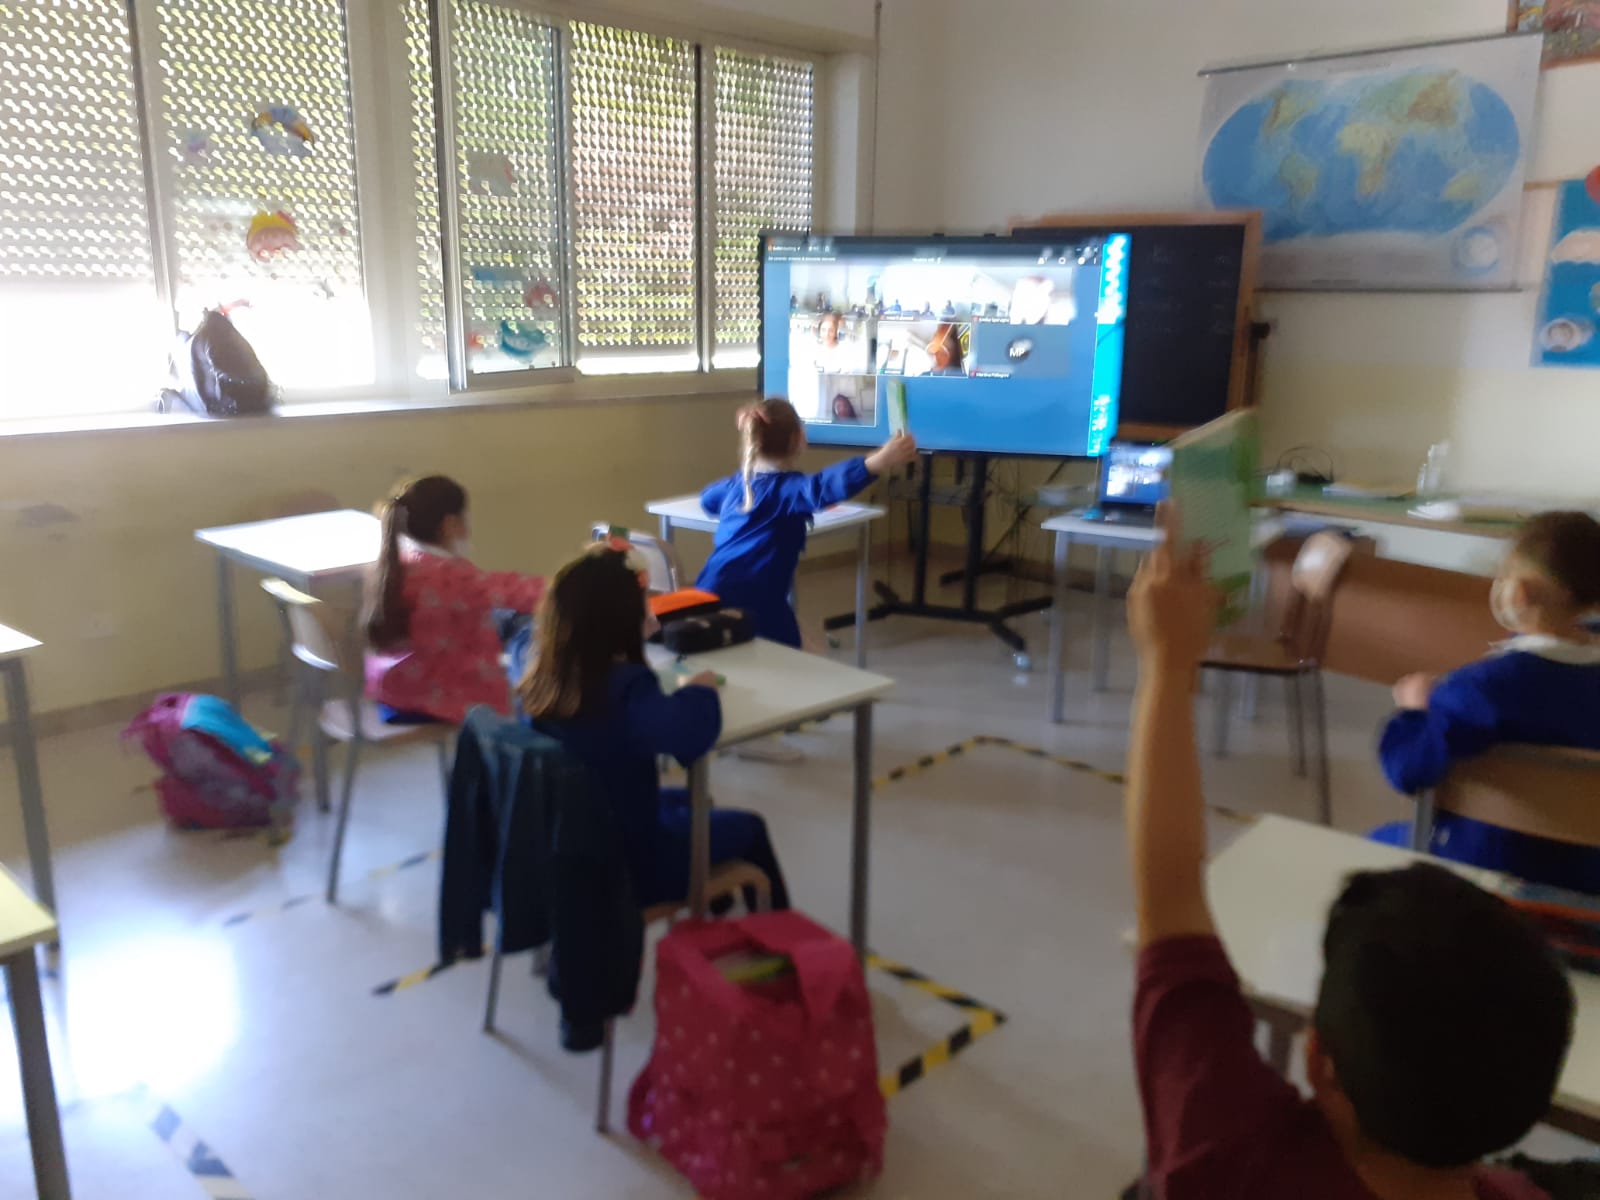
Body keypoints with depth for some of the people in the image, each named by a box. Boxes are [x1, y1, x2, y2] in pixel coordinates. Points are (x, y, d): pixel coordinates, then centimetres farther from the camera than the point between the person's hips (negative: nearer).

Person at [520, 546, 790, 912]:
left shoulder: (538, 674, -11)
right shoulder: (624, 685, -33)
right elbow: (688, 734, -51)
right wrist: (700, 691, -29)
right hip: (627, 863, -7)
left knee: (690, 802, 33)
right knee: (749, 829, 19)